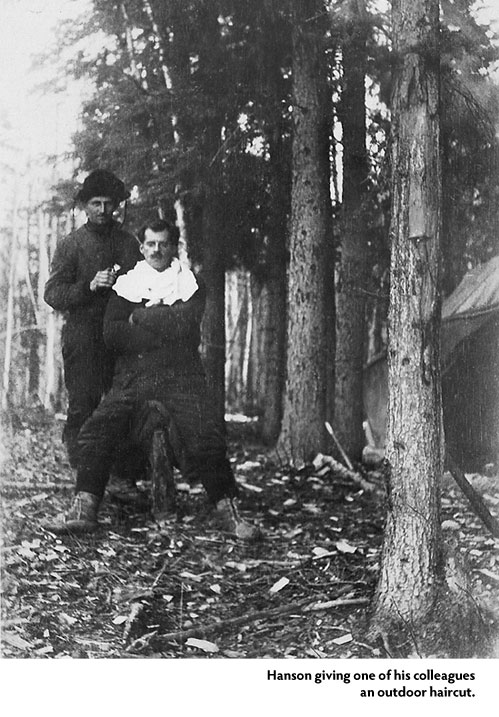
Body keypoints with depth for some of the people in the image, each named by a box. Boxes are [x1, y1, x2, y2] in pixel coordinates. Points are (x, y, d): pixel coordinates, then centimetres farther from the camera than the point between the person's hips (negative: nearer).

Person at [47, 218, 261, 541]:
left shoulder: (191, 283, 13)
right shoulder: (126, 284, 16)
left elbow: (187, 323, -7)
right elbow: (112, 335, 2)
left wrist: (140, 316, 1)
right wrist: (166, 329, -5)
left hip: (181, 373, -1)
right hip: (133, 374, 2)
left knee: (207, 435, -23)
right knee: (97, 429, -19)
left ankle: (227, 510, -13)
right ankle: (84, 510, -17)